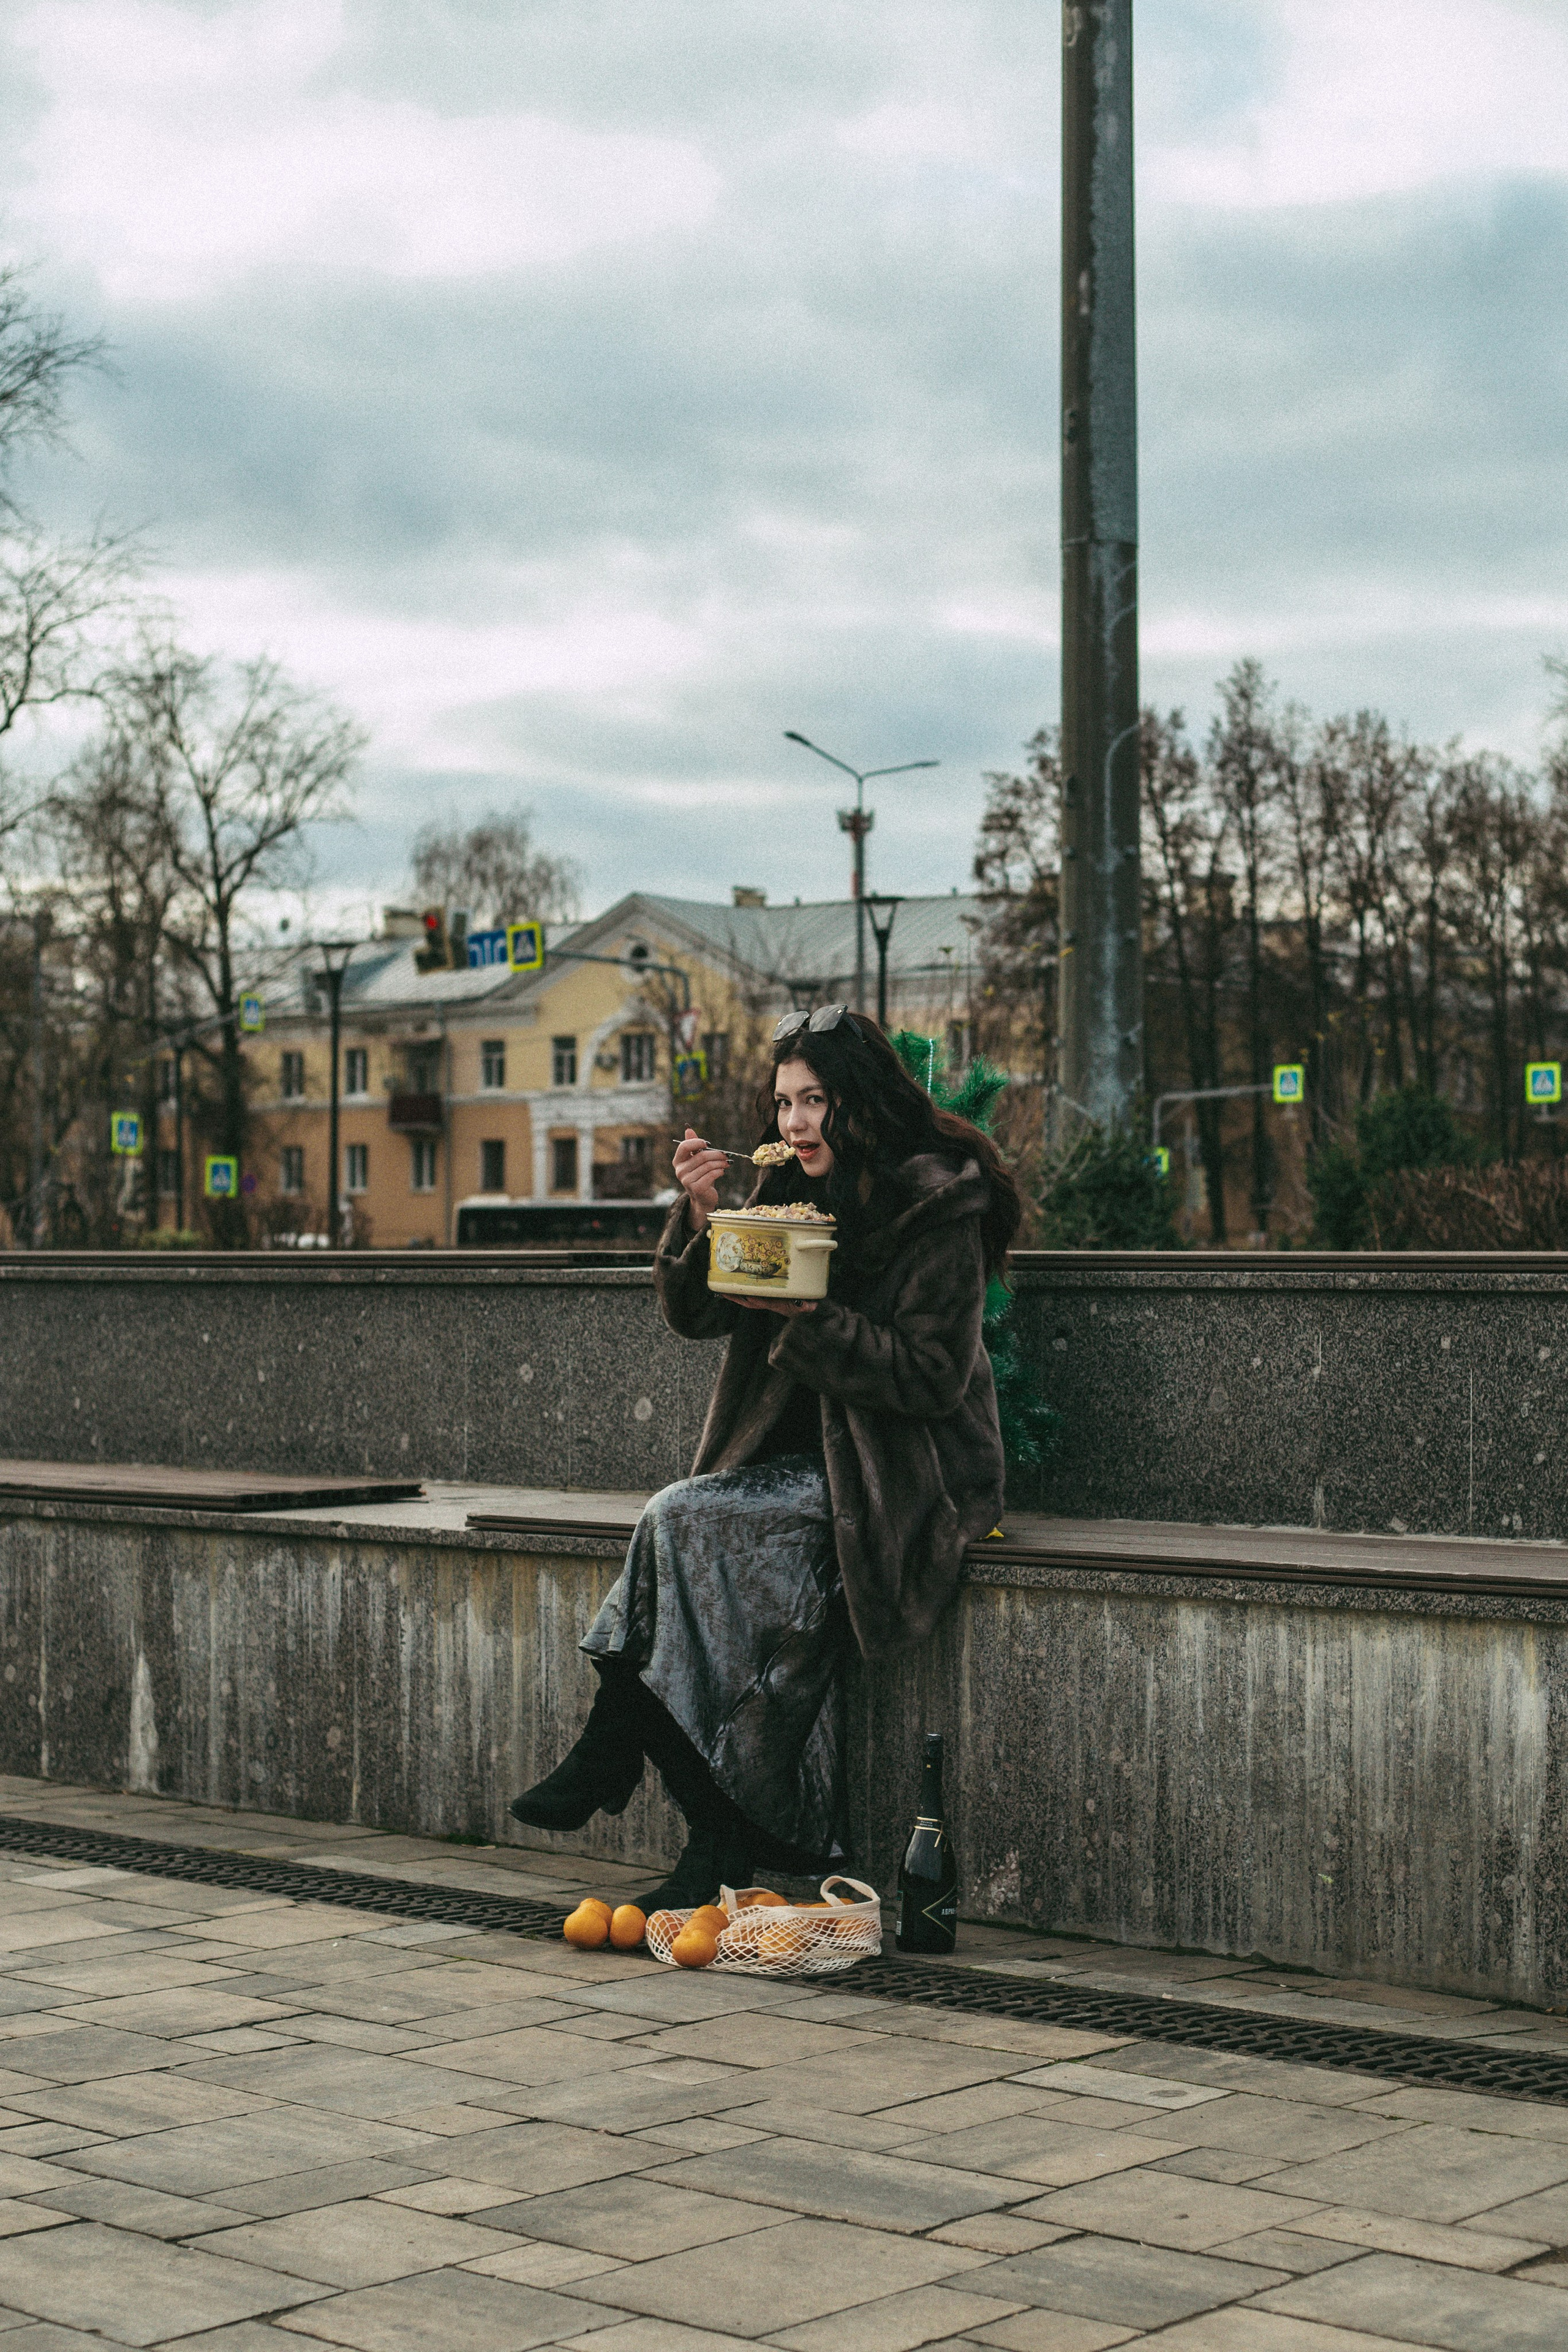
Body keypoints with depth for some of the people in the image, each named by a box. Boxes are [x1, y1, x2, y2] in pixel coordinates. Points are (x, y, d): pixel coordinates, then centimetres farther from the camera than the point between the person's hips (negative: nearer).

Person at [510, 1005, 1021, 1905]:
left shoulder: (939, 1206, -9)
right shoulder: (794, 1191, 12)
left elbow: (934, 1376, -14)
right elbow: (696, 1314, 9)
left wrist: (808, 1317, -21)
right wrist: (701, 1217, -9)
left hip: (902, 1477, -6)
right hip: (802, 1465, 6)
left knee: (682, 1521, -24)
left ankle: (612, 1755, -11)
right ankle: (729, 1835, -19)